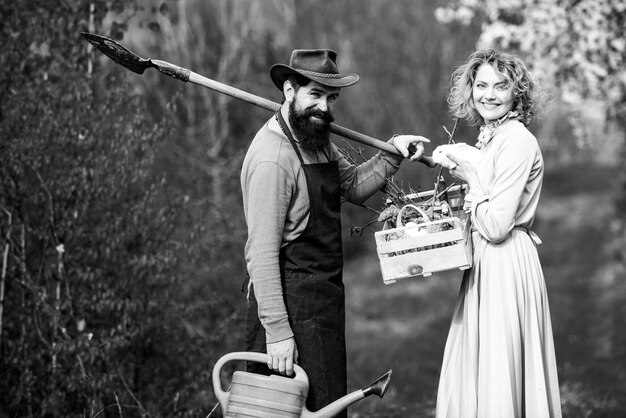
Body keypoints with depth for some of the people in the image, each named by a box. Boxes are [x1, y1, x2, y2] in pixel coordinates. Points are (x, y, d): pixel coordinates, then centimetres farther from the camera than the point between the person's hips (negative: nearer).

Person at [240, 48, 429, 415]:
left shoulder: (318, 140, 9)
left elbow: (353, 185, 25)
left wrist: (392, 153, 8)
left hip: (325, 300, 9)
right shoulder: (273, 157, -20)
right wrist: (277, 332, -24)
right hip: (294, 305, -9)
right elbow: (261, 253, -22)